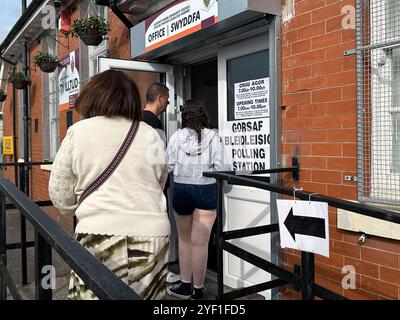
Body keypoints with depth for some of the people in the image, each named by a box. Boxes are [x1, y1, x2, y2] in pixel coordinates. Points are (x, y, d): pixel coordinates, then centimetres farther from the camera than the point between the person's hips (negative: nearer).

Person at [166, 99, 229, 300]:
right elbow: (220, 167, -8)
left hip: (181, 189, 1)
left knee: (185, 239, 19)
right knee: (200, 243, 6)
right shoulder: (213, 136, -5)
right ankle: (197, 290, 18)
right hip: (206, 190, -1)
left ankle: (185, 285, 28)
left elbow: (168, 165, -5)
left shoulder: (177, 136, -4)